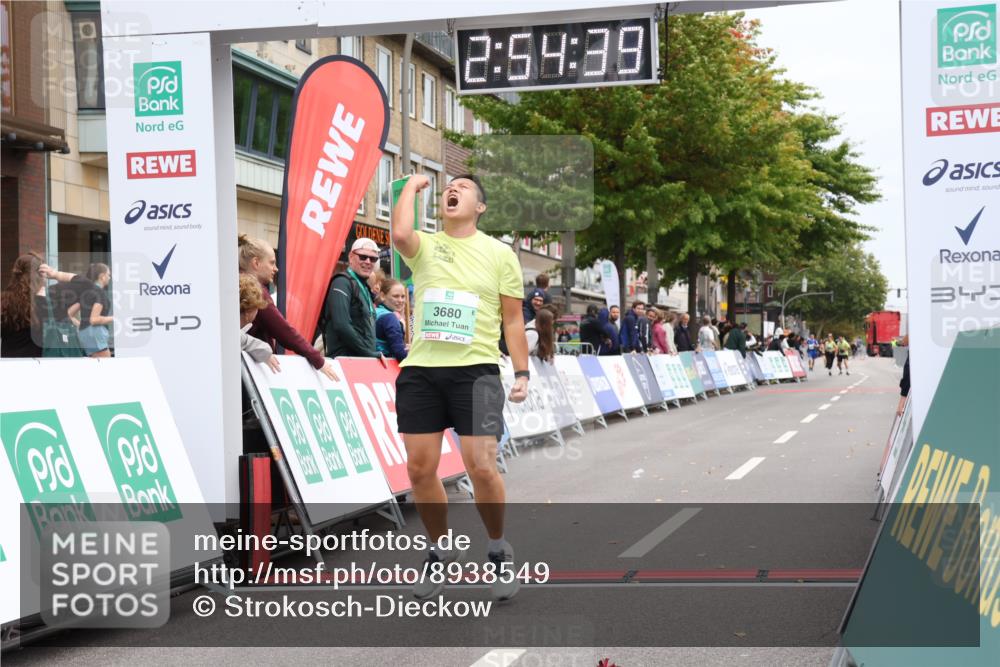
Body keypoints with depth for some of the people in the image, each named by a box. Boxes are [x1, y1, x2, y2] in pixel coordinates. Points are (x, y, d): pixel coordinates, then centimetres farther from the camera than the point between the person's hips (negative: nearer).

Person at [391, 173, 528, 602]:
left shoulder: (499, 253, 7)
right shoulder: (425, 246, 8)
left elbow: (513, 320, 7)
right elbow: (400, 234, -17)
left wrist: (522, 374, 0)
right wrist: (412, 185, -3)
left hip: (475, 370, -2)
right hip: (419, 371, 2)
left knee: (481, 468, -10)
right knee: (420, 468, 4)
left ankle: (498, 549, 14)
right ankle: (441, 551, 25)